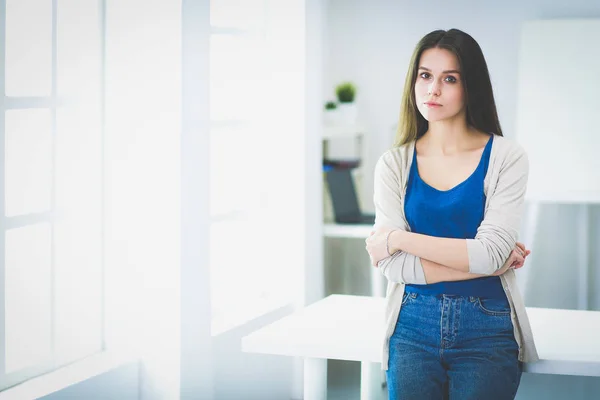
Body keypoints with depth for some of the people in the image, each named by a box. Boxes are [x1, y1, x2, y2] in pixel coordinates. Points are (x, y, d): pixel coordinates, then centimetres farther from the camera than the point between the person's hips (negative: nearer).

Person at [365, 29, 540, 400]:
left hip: (487, 330, -2)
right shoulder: (394, 164, 1)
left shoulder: (506, 157, -5)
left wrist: (396, 238, -10)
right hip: (413, 327, 2)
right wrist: (482, 264, -13)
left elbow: (490, 253, -16)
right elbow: (394, 266, -9)